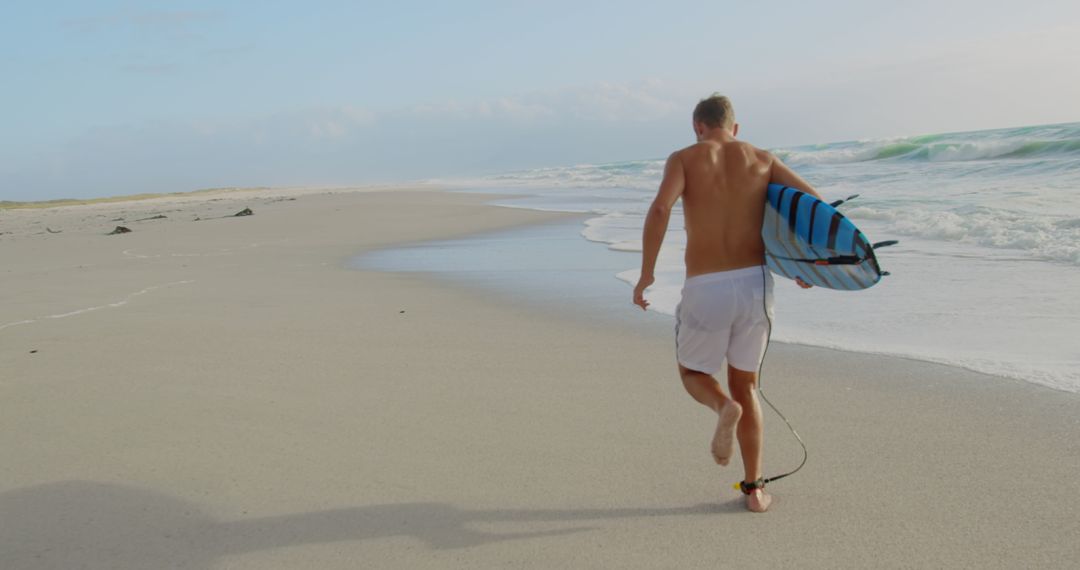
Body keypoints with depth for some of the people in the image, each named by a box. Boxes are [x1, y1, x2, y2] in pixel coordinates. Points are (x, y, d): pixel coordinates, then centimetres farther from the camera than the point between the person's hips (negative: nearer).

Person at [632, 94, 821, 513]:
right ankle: (754, 489, 17)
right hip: (756, 285, 3)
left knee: (692, 373, 23)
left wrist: (646, 273, -9)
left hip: (706, 291, -3)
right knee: (745, 387, 21)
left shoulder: (683, 159, 2)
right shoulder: (761, 159, 10)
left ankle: (724, 408, -12)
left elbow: (660, 210, -17)